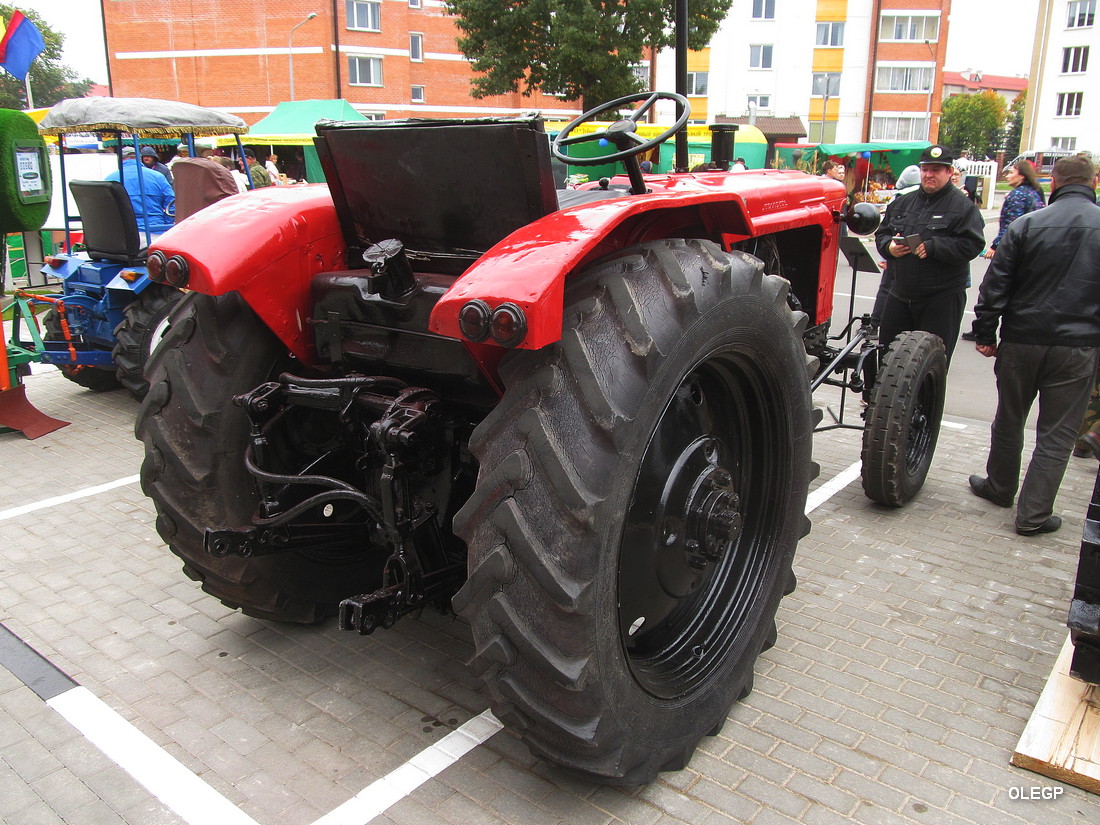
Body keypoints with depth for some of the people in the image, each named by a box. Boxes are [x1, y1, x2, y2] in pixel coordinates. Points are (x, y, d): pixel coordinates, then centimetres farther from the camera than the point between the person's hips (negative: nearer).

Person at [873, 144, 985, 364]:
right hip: (900, 294, 5)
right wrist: (889, 247, -5)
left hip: (942, 299, -5)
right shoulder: (903, 203, 13)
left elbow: (972, 245, -13)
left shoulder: (963, 206, -4)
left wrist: (932, 247, -23)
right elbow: (881, 234, 18)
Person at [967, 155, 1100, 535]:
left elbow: (995, 286, -4)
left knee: (1009, 421, 17)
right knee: (1056, 434, 6)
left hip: (1022, 343, 0)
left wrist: (985, 333, 3)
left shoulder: (1026, 225, -4)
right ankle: (1033, 514, 8)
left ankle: (1000, 487, 35)